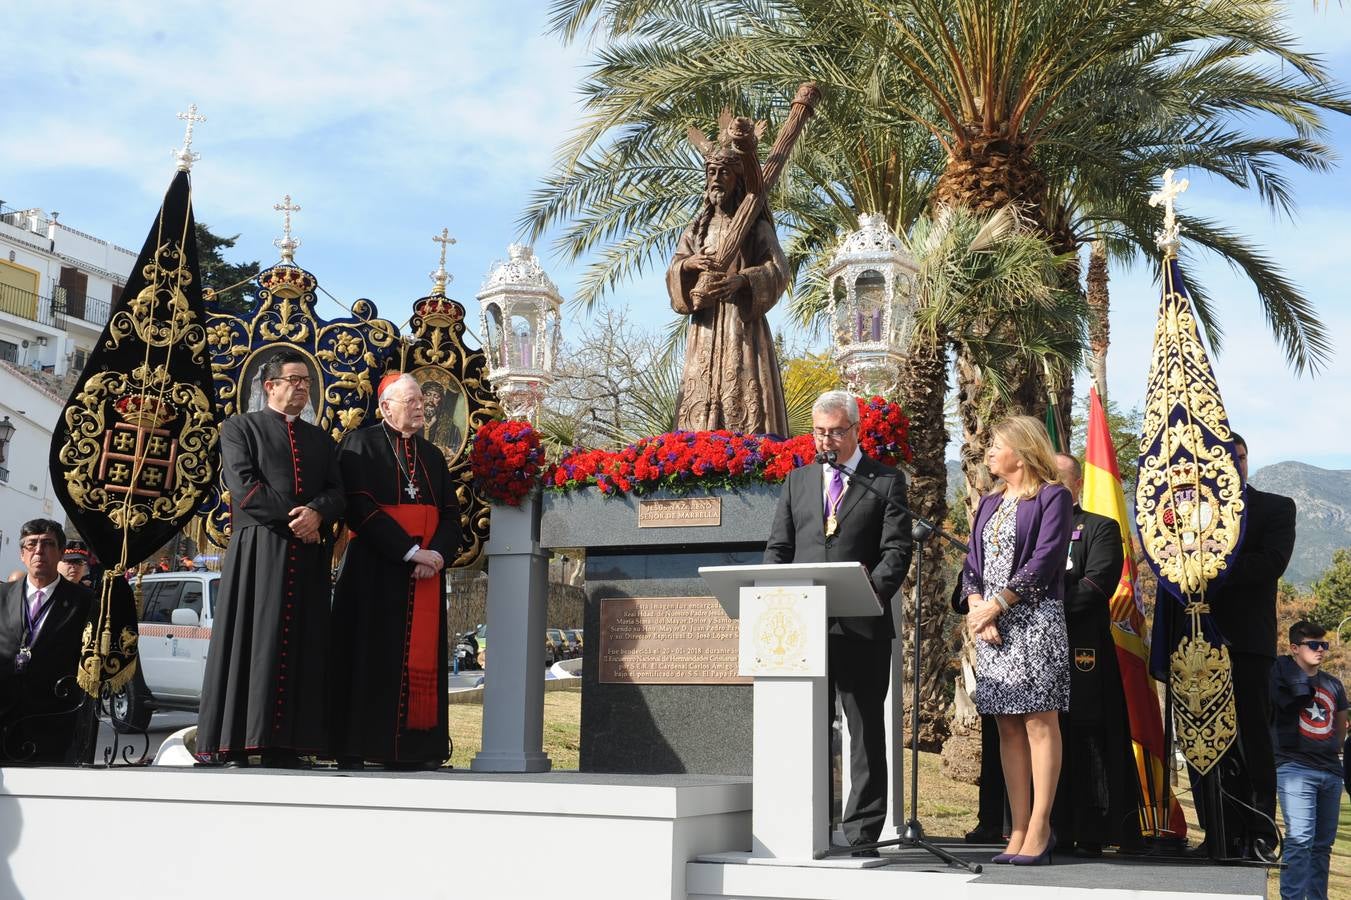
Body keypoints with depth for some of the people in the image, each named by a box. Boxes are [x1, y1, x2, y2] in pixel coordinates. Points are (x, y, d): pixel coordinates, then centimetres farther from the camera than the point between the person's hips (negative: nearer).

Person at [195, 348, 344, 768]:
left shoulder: (321, 439, 22)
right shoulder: (240, 427, 9)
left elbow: (336, 492, 10)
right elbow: (243, 485, -6)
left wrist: (316, 512, -12)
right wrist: (293, 516, -12)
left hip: (308, 557, 4)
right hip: (258, 551, -4)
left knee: (300, 649, -1)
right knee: (251, 644, -7)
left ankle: (284, 747, 0)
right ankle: (231, 745, -4)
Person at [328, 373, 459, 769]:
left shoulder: (432, 455, 17)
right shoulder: (362, 444, 0)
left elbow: (451, 514, 12)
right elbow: (360, 507, -12)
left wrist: (438, 553, -9)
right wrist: (409, 551, -18)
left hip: (425, 571, 5)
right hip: (374, 568, -5)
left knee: (420, 658, 2)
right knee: (370, 655, -5)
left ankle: (411, 749, 4)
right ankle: (353, 749, 0)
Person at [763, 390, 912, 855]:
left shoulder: (886, 481, 5)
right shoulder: (797, 480, 16)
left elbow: (896, 551, -3)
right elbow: (777, 547, 14)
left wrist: (872, 590, -21)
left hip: (861, 624, -3)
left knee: (865, 729, 2)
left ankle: (861, 830, 8)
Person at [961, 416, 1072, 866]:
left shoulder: (1052, 496, -2)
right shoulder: (989, 502, 19)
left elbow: (1043, 562, -12)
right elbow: (972, 564, 14)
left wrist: (994, 606, -12)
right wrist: (977, 609, -3)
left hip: (1034, 622, -7)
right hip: (991, 626, 7)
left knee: (1039, 724, -5)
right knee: (1008, 727, 5)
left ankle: (1039, 829, -2)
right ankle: (1018, 830, 9)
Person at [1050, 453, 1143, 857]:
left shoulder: (1100, 528, 7)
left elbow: (1096, 584, -8)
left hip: (1082, 652, -4)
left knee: (1086, 740, -4)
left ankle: (1091, 834, 0)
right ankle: (1052, 830, 8)